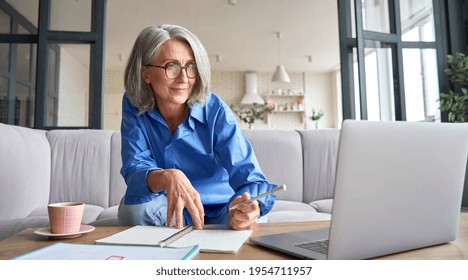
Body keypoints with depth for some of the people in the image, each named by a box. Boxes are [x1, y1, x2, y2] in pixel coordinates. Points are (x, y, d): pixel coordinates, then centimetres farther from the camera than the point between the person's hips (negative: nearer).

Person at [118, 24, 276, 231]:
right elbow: (134, 168, -21)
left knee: (253, 220, -31)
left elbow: (247, 174, -26)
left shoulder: (216, 111, -19)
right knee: (133, 207, -27)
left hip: (219, 211, -2)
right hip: (170, 211, 3)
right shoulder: (134, 107, -11)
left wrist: (250, 205, -51)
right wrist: (167, 177, -45)